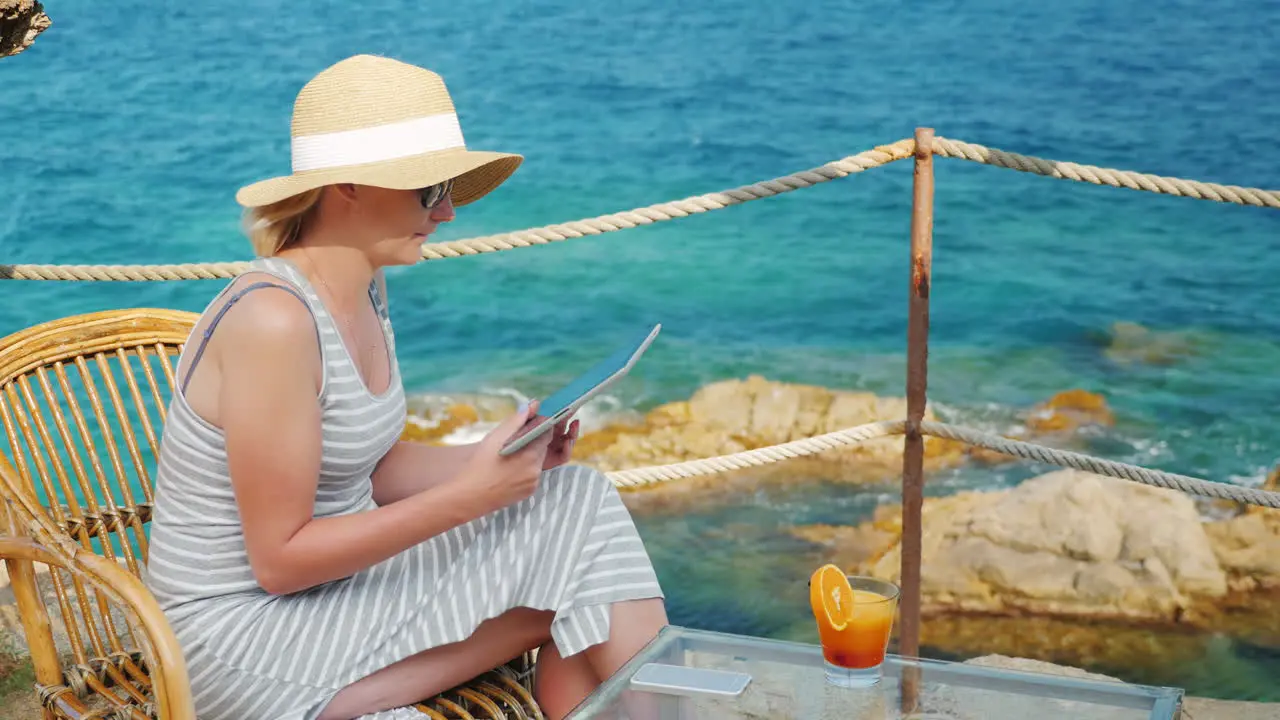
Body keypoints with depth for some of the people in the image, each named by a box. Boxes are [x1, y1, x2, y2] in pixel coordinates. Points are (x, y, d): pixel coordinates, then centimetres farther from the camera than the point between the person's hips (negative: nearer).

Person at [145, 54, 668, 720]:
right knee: (570, 592, -13)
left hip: (337, 585, 8)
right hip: (245, 635, -8)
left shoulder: (364, 291, 3)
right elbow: (279, 558, -22)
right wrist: (468, 496, -22)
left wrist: (505, 456, -5)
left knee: (573, 508, -4)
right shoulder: (273, 319, -24)